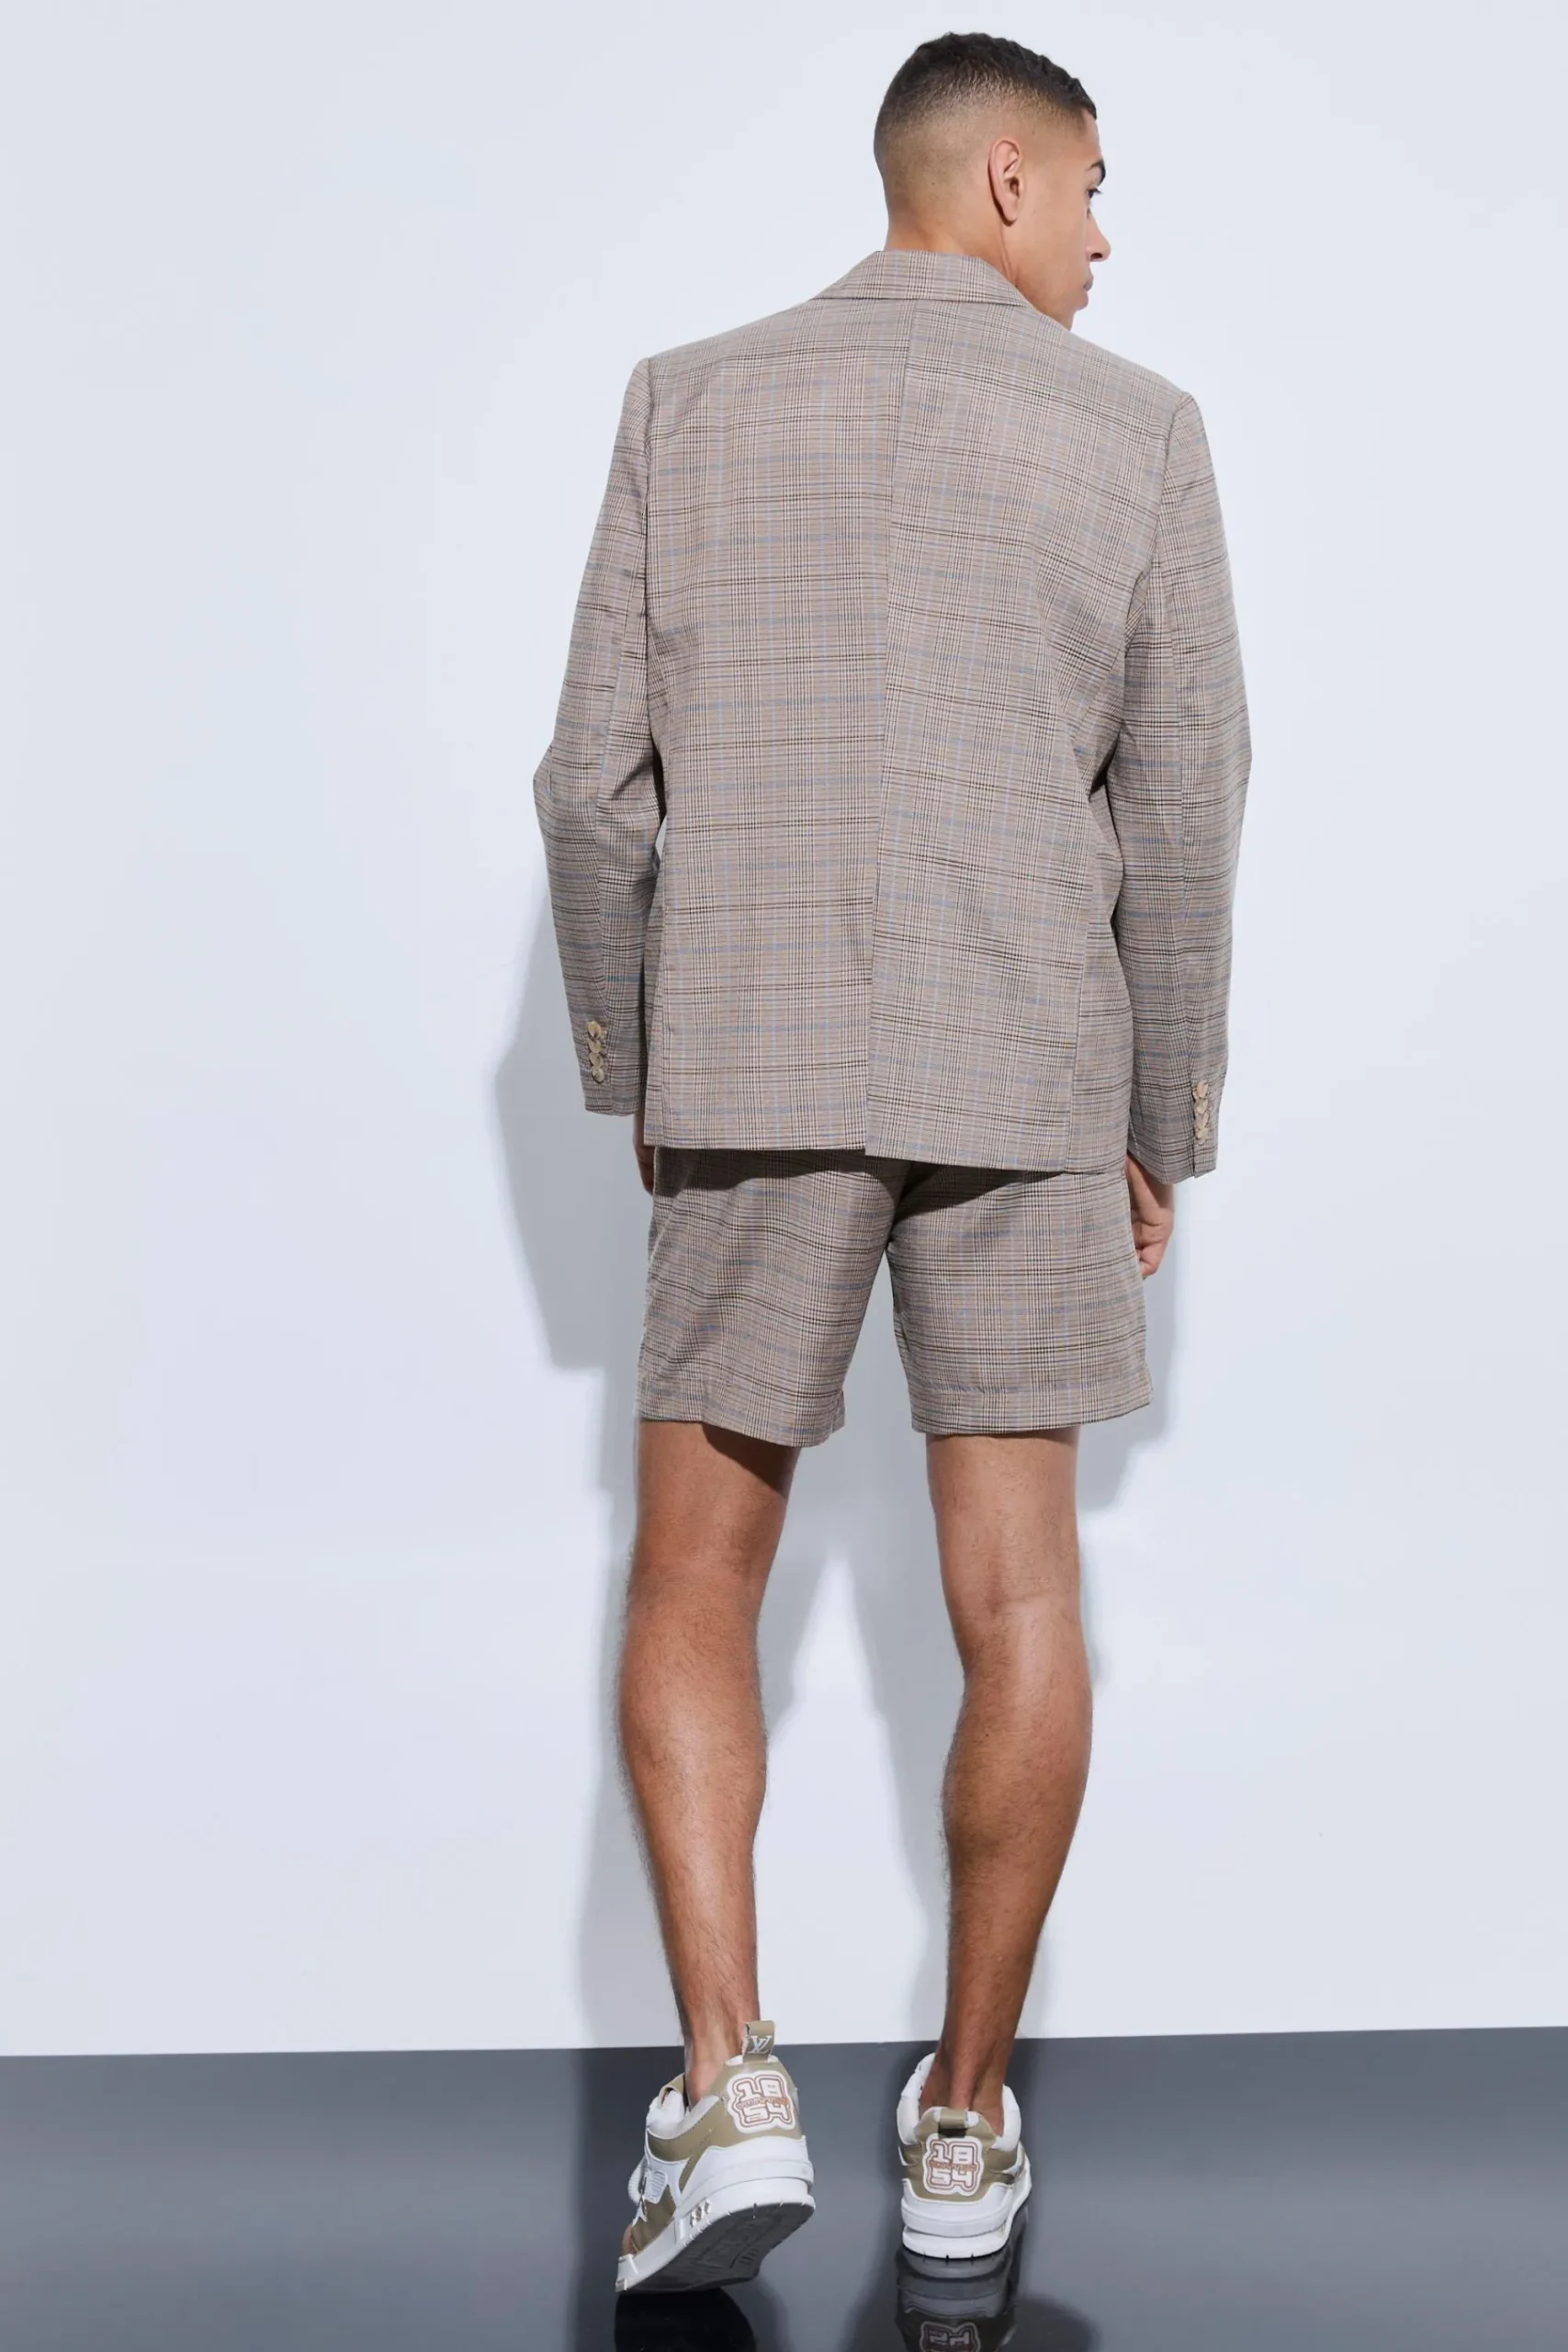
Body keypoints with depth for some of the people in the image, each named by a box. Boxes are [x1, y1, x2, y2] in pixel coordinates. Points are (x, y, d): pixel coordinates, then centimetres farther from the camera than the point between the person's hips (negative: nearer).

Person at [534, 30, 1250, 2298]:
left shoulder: (689, 402, 3)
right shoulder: (1137, 431, 1)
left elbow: (601, 787, 0)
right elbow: (1180, 821, 0)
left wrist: (639, 1082, 13)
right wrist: (1163, 1132, 11)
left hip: (757, 1073, 0)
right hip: (1015, 1085, 0)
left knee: (692, 1595, 9)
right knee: (1019, 1602, 10)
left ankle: (729, 2094, -4)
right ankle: (966, 2117, 15)